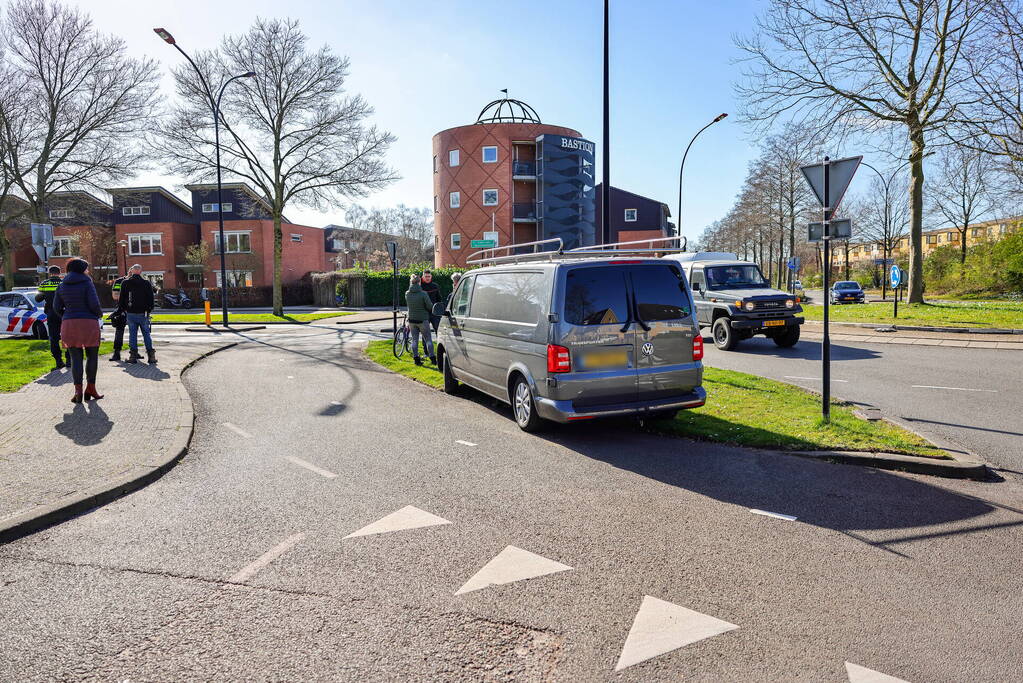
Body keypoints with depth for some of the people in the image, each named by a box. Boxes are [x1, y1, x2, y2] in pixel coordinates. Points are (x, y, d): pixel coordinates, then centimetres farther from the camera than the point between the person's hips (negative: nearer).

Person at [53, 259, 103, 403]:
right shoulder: (87, 283, -5)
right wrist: (100, 314, 7)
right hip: (89, 322, -4)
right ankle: (90, 389, 10)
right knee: (92, 356, 9)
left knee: (76, 358, 5)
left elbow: (57, 307, 9)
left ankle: (78, 392, 1)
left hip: (69, 324, 4)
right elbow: (94, 304, -13)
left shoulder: (62, 285, 9)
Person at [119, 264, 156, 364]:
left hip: (131, 313, 0)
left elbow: (121, 298, 3)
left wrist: (123, 309, 15)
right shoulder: (146, 283, -2)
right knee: (146, 333, 6)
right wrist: (149, 309, 11)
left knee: (132, 334, 6)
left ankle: (133, 355, 4)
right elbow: (151, 298, 1)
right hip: (143, 313, 0)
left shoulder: (125, 283, 0)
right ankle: (151, 355, 1)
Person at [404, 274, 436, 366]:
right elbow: (429, 306, -14)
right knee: (428, 339, 5)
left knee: (414, 339, 10)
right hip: (423, 320, -4)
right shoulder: (423, 294, -17)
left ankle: (416, 359, 10)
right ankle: (432, 359, 4)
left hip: (412, 320, 4)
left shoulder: (407, 294, -4)